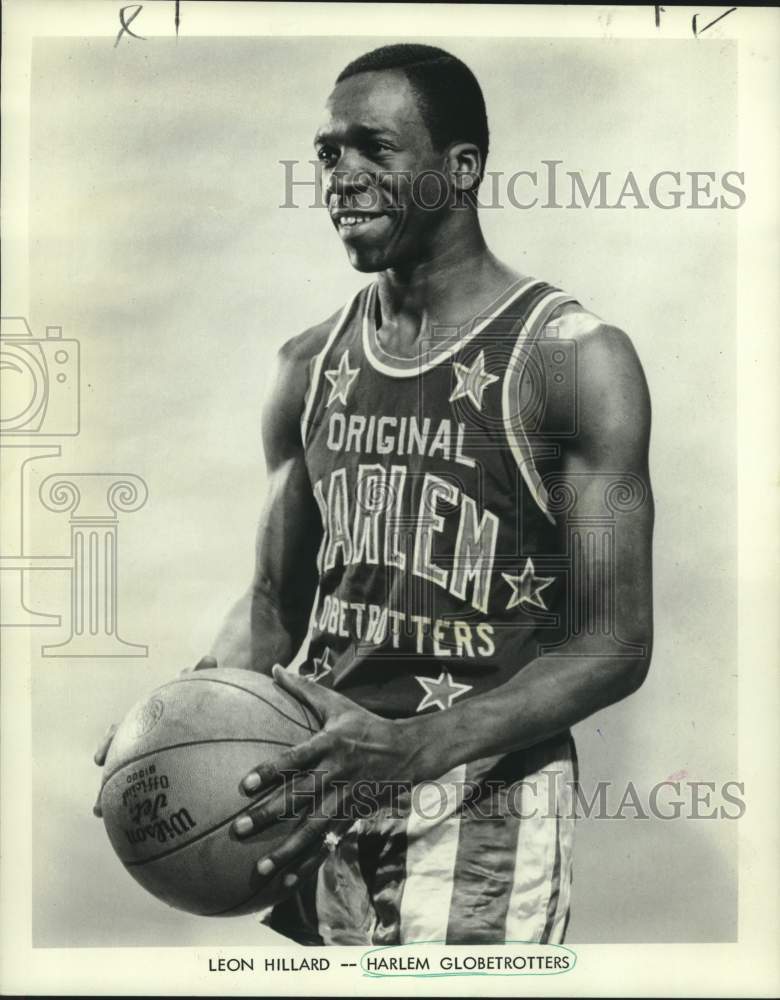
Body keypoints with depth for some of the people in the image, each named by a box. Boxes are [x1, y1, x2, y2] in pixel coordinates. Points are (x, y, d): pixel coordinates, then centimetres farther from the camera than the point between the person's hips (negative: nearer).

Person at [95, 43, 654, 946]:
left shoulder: (571, 359, -10)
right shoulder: (310, 366, 6)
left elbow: (613, 645, -12)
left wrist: (412, 749, -24)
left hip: (480, 798, -4)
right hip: (317, 793, 5)